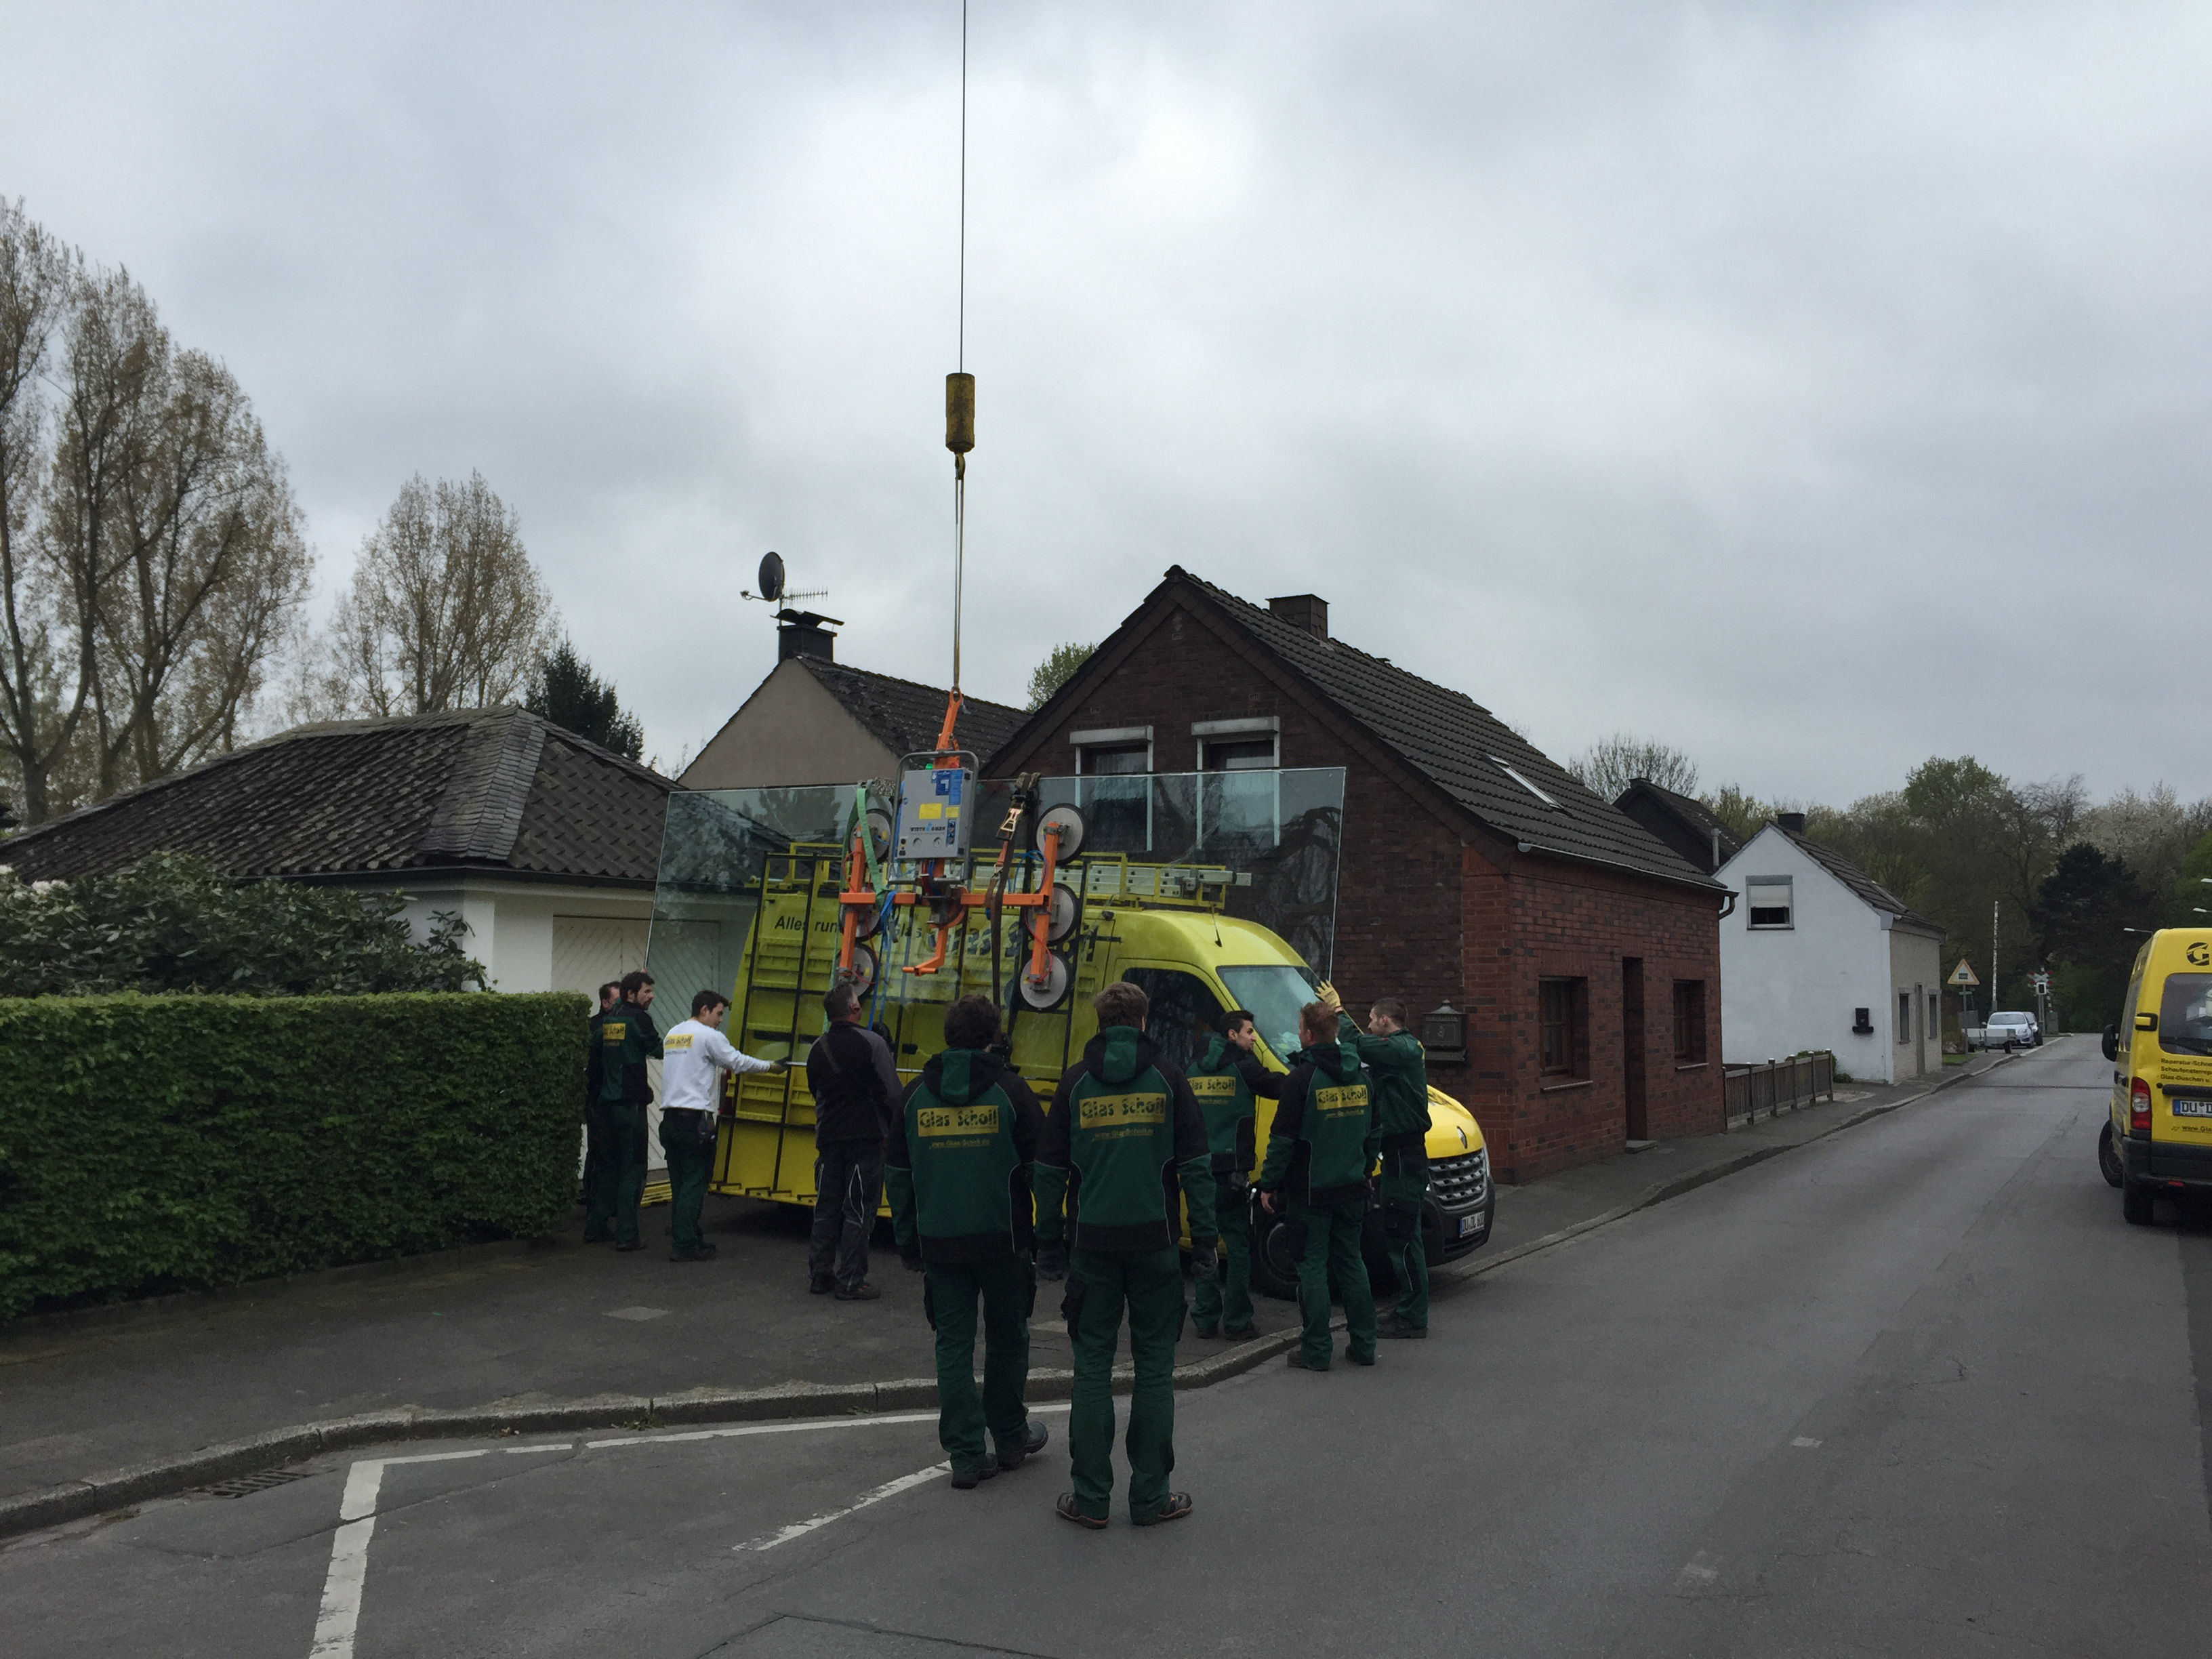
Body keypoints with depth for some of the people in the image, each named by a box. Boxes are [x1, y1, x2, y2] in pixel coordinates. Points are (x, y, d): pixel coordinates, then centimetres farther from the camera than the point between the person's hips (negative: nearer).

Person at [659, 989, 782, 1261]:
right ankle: (684, 1246, -5)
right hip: (694, 1119, -8)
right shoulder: (708, 1036, -7)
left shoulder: (672, 1034, 17)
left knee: (679, 1184, 12)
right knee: (694, 1183, -4)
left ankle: (684, 1239, 17)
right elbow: (737, 1061, -2)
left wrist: (718, 1069, 30)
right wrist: (771, 1066, 9)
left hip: (670, 1117, 8)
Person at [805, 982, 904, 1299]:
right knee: (859, 1210, 0)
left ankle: (819, 1275, 20)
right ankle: (850, 1282, 1)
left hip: (828, 1139, 6)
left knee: (826, 1207, 14)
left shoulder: (818, 1048, 7)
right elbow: (892, 1094, -15)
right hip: (866, 1138, -6)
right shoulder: (872, 1043, -13)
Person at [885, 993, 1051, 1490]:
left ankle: (967, 1456, 8)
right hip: (1001, 1239, -2)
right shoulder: (1009, 1090, -7)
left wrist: (908, 1243, 16)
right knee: (1007, 1339, 15)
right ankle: (1011, 1438, 27)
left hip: (939, 1242, 2)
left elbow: (897, 1175, 9)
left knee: (953, 1345, 8)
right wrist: (1047, 1235, 4)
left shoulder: (917, 1095, 4)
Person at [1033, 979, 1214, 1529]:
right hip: (1155, 1242, 0)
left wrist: (1048, 1245, 11)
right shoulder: (1166, 1080, 0)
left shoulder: (1075, 1083, 2)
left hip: (1092, 1243, 1)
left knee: (1092, 1365, 7)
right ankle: (1151, 1496, 10)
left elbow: (1050, 1171, 4)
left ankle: (1091, 1497, 9)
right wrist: (1204, 1238, 4)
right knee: (1155, 1367, 7)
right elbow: (1196, 1166, -2)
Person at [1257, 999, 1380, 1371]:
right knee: (1351, 1263, 15)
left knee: (1312, 1266, 1)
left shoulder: (1302, 1079, -15)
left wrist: (1268, 1184, -6)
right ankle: (1363, 1344, 18)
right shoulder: (1360, 1078, 7)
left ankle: (1316, 1351, 4)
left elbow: (1282, 1139, -14)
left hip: (1310, 1191, -6)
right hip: (1351, 1188, 6)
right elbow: (1373, 1134, 16)